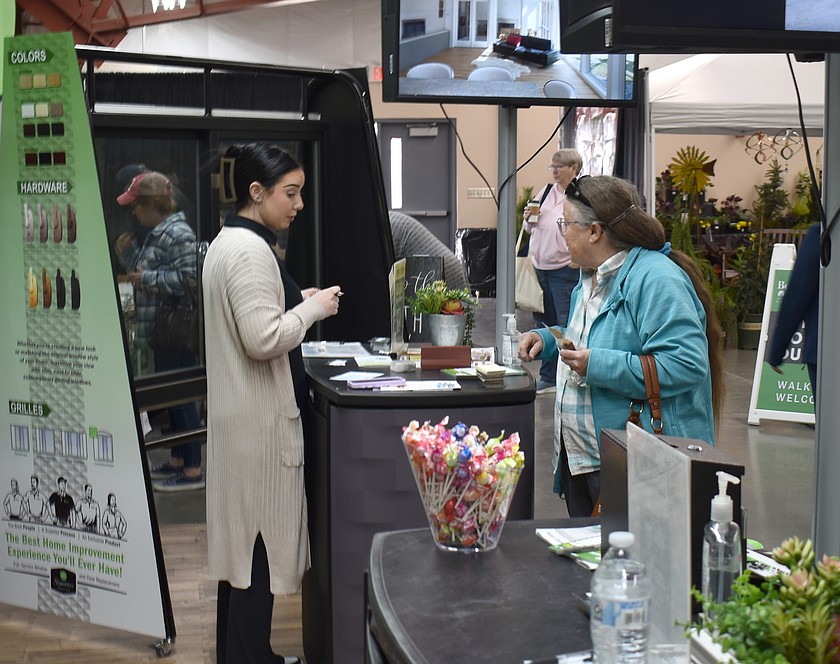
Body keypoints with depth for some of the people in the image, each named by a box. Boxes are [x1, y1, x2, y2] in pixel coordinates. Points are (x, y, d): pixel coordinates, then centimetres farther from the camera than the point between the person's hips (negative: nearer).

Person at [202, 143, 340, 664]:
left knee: (243, 541, 17)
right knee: (259, 543, -2)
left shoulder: (230, 242, 13)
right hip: (260, 418, -11)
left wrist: (300, 303, 11)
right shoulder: (250, 250, -19)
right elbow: (263, 339, -25)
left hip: (243, 415, 11)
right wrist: (314, 308, -13)